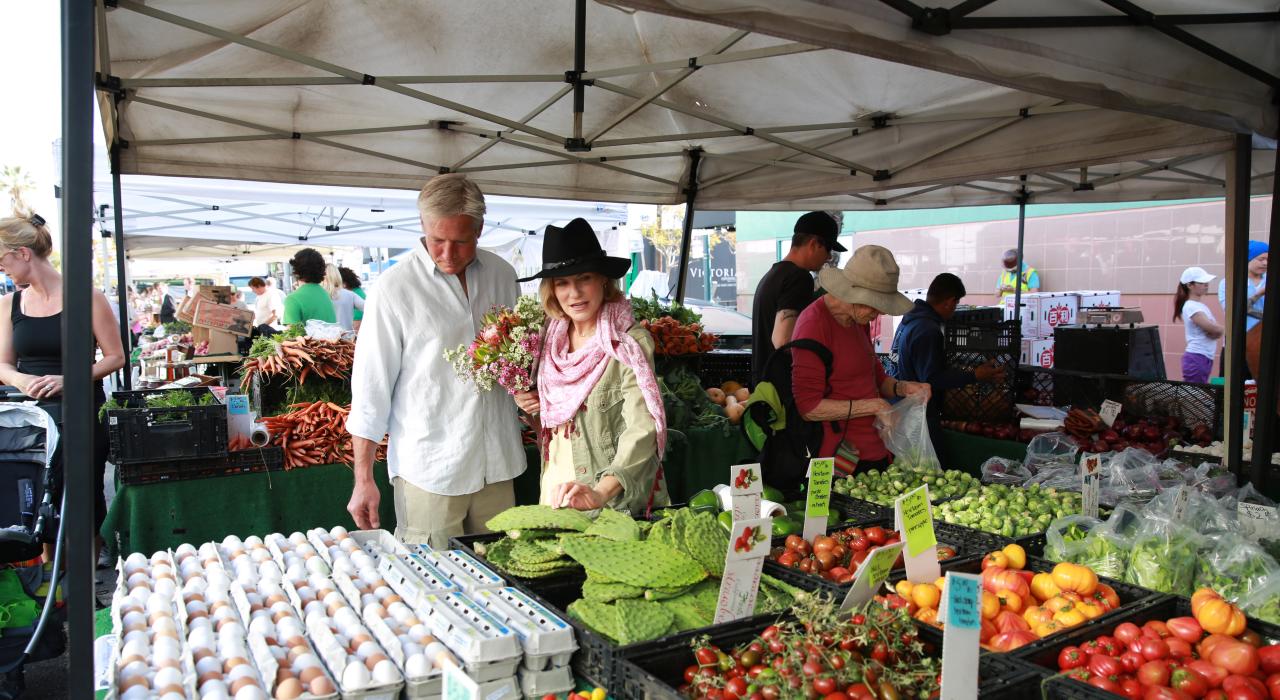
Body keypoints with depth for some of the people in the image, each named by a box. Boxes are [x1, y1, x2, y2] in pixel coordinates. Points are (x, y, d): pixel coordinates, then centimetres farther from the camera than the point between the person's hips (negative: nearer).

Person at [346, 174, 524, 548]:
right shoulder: (395, 287, -8)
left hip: (498, 463, 4)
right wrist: (364, 479, -6)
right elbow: (370, 387, -6)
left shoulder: (502, 275, 6)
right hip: (429, 471, -4)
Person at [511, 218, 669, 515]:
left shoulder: (629, 343, -16)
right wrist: (531, 402, -2)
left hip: (619, 501, -5)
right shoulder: (552, 337, 2)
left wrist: (601, 492, -40)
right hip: (555, 489, 6)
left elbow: (642, 429, -27)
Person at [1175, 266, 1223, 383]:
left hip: (1205, 358, 9)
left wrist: (1215, 332, -11)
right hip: (1196, 358, -9)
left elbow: (1215, 329, 9)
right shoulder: (1191, 307, -13)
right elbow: (1215, 329, -19)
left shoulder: (1201, 306, 14)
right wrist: (1218, 329, 1)